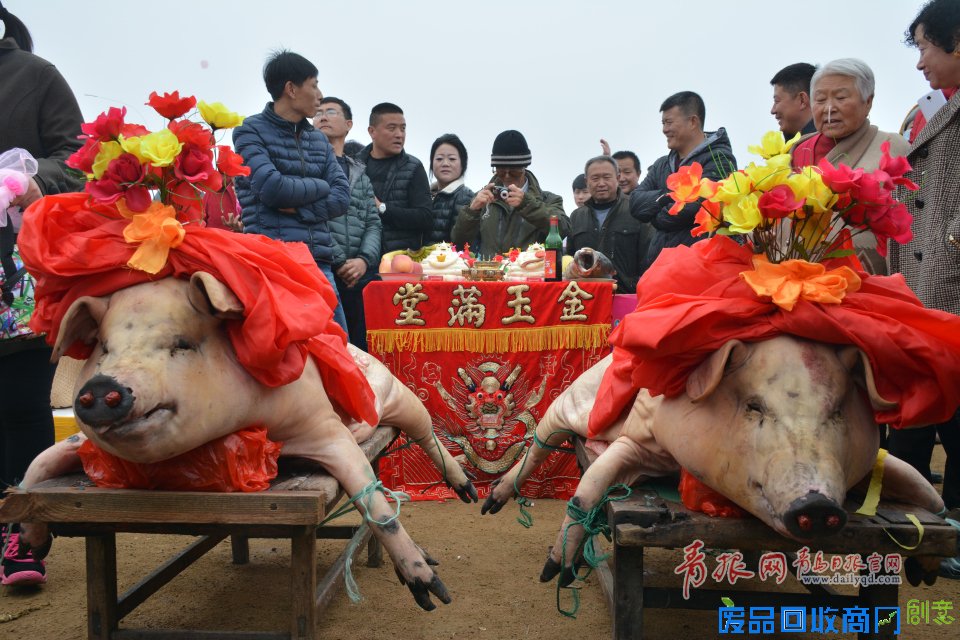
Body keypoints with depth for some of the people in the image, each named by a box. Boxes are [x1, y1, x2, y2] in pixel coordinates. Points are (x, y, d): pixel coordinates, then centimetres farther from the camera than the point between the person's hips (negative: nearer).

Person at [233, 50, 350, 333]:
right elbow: (272, 188, -13)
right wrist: (319, 187, 2)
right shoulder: (250, 131, 2)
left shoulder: (319, 139, 18)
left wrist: (299, 207, -8)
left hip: (318, 262, 5)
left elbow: (341, 197, 6)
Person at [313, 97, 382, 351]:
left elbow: (373, 223, 15)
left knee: (360, 346, 8)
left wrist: (364, 260, -5)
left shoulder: (359, 172, 23)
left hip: (359, 275, 5)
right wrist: (339, 263, -10)